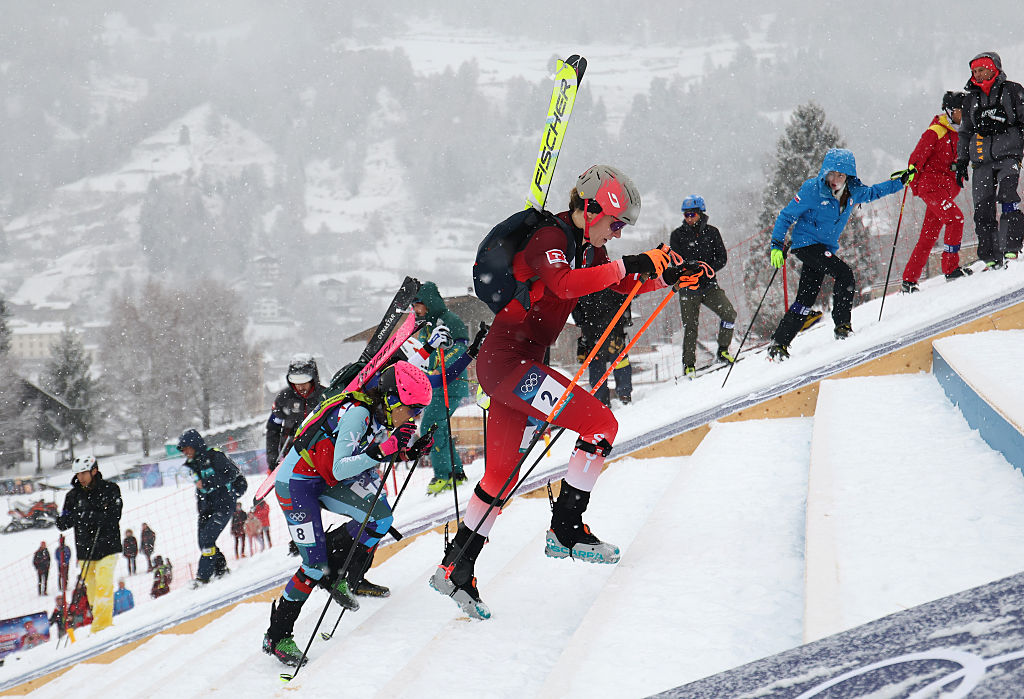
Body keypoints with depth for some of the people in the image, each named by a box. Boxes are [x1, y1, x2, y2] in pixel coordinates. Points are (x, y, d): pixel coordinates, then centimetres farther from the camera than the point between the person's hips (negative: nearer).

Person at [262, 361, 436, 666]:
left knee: (379, 517, -10)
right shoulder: (357, 413, -28)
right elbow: (340, 469, -33)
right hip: (296, 483, -8)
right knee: (316, 565, -12)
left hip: (326, 481, 8)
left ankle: (334, 576, 6)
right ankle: (276, 637, 1)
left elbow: (366, 459, 12)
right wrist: (384, 450, -42)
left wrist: (409, 452, -3)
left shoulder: (381, 414, -2)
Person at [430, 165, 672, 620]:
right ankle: (565, 531, -5)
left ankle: (455, 568, 25)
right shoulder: (549, 239, -15)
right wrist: (628, 265, -31)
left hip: (512, 364, 10)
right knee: (601, 425, -13)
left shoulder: (587, 247, 12)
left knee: (501, 477, 16)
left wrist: (667, 274, 9)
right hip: (507, 362, -10)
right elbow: (565, 284, -35)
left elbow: (623, 284, 25)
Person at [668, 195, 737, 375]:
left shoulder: (711, 232, 6)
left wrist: (709, 269, -15)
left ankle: (722, 352, 6)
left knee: (729, 314, -12)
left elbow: (722, 257, 4)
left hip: (709, 285, 2)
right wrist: (690, 265, -28)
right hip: (688, 287, -2)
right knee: (690, 328, -3)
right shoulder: (677, 235, 0)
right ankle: (689, 365, 8)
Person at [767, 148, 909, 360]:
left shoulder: (852, 192, 2)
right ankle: (843, 326, -16)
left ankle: (779, 344, 7)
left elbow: (873, 192, 25)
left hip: (826, 249, 6)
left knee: (805, 301, 3)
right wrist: (777, 245, -14)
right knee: (844, 273, -23)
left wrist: (900, 182, 22)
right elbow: (787, 216, -8)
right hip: (806, 243, -6)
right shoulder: (812, 189, -15)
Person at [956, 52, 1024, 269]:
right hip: (982, 161, 4)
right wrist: (961, 161, 18)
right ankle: (991, 259, 0)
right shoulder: (971, 100, 19)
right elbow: (965, 132, 24)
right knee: (983, 209, -4)